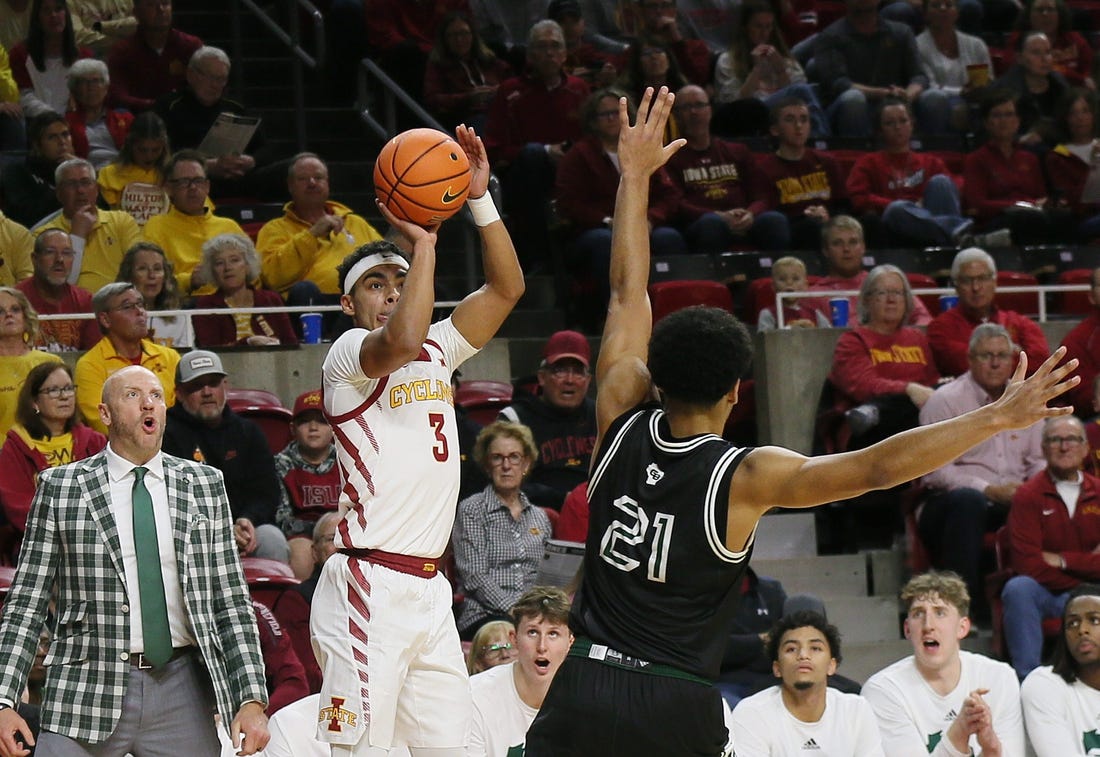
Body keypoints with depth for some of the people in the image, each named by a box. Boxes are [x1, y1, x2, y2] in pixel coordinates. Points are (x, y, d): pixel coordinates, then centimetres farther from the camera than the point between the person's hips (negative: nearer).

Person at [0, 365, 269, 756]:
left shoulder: (204, 485, 10)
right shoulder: (60, 487, 4)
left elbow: (232, 602, 9)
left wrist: (252, 698, -1)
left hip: (181, 693, 2)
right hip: (87, 692, -2)